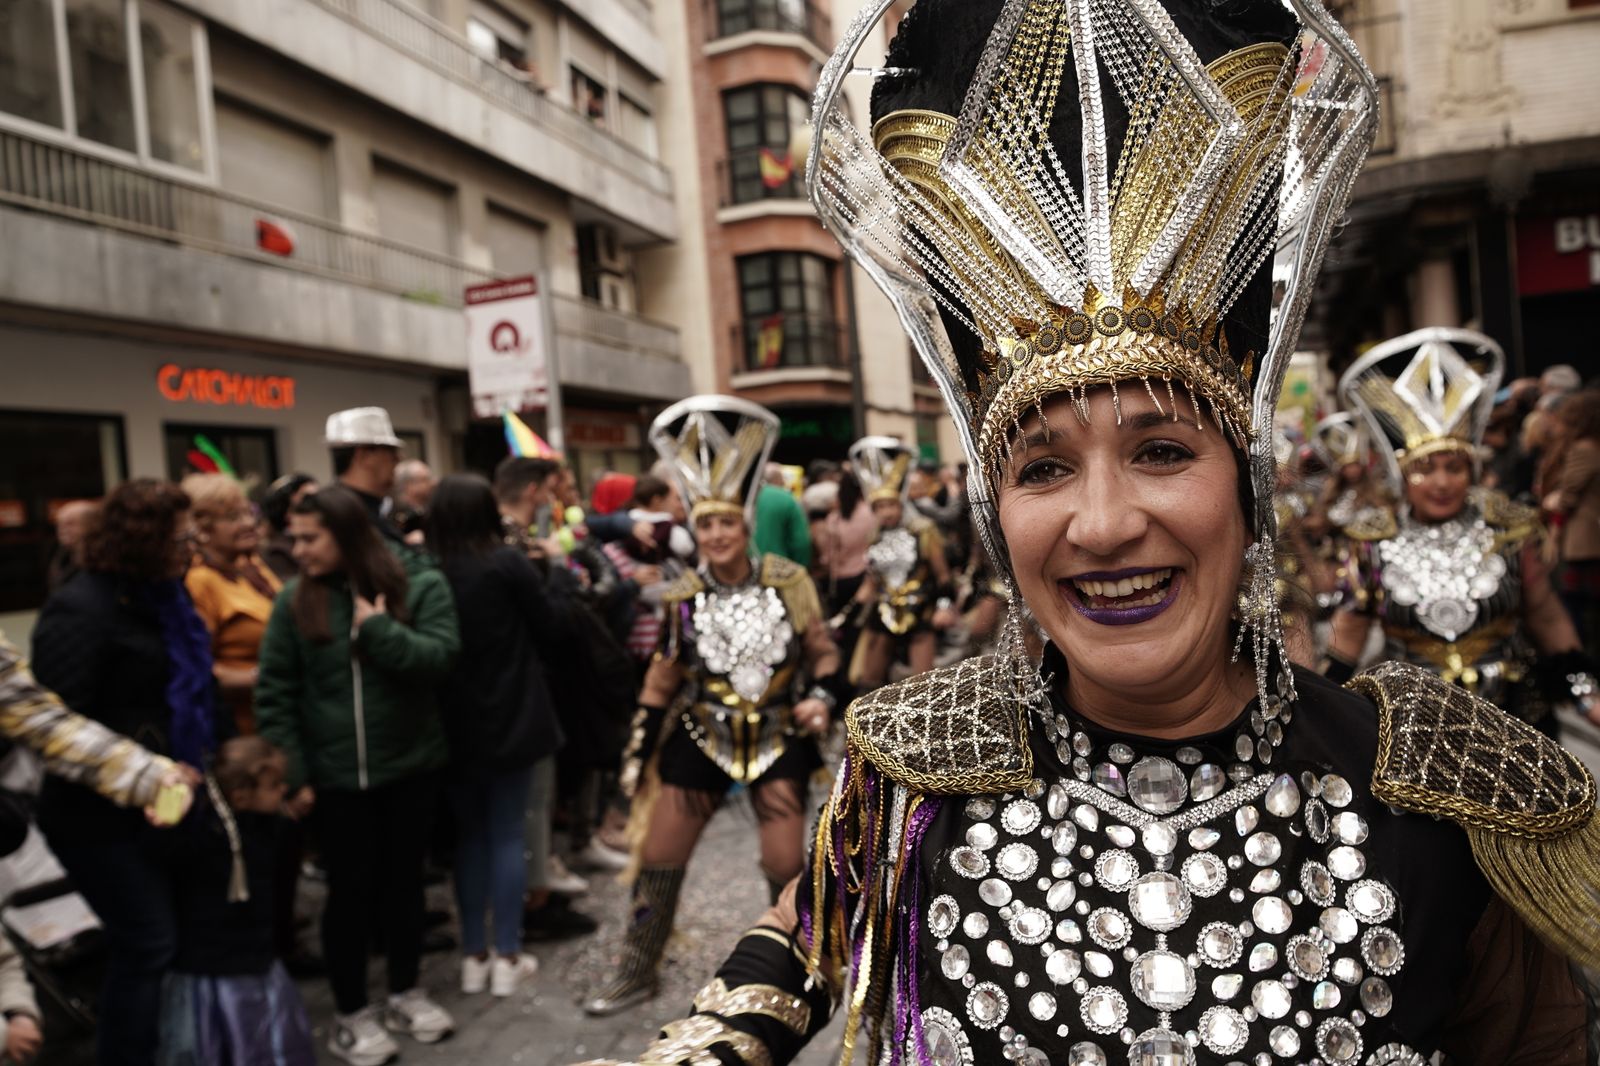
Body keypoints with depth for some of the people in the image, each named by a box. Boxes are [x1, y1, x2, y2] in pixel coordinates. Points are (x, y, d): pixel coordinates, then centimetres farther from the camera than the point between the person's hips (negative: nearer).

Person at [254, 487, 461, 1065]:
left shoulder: (420, 583, -8)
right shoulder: (295, 599, -5)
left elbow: (439, 657, -17)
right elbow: (275, 693, -4)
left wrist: (377, 627, -23)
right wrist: (291, 774, -8)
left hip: (411, 763, 1)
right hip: (336, 773, 0)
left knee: (404, 878, 15)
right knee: (350, 888, 8)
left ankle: (405, 992, 34)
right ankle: (351, 1014, 26)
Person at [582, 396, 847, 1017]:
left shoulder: (789, 582, -7)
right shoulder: (683, 597, -4)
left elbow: (823, 653, 4)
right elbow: (661, 682, 4)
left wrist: (821, 698, -15)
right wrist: (638, 753, 5)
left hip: (779, 738, -1)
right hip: (700, 739, 1)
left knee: (787, 864, -2)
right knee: (659, 855, 6)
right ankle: (637, 973, 27)